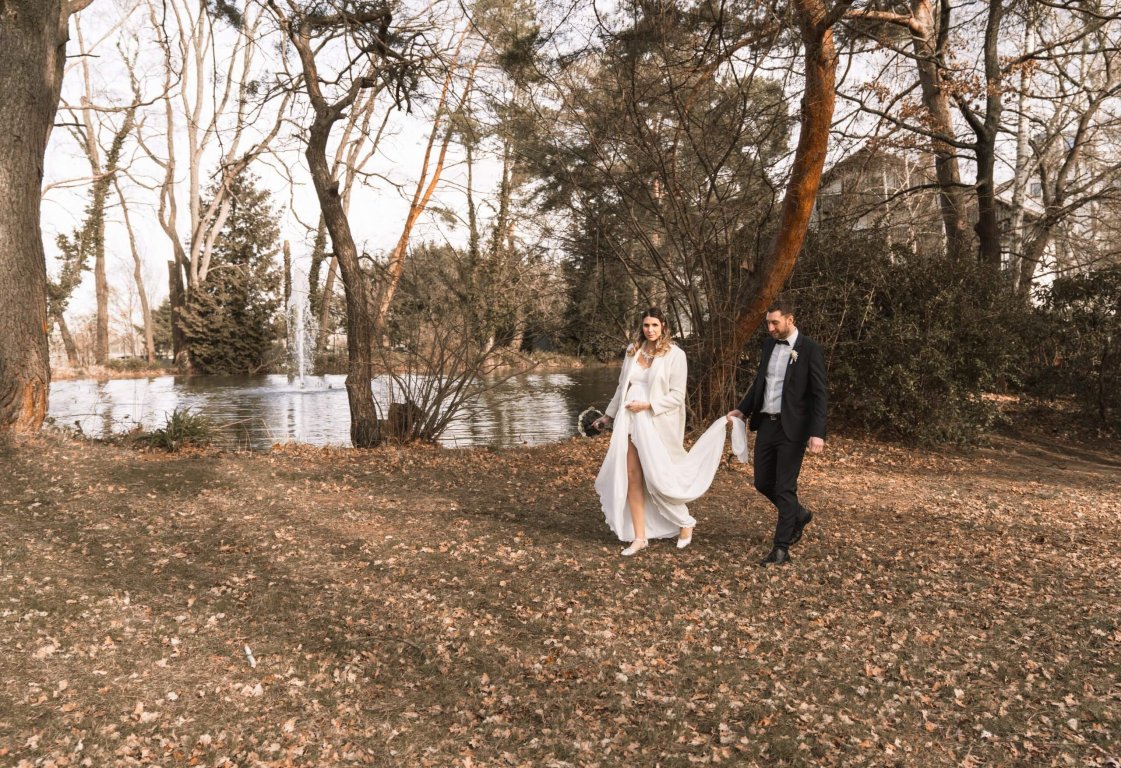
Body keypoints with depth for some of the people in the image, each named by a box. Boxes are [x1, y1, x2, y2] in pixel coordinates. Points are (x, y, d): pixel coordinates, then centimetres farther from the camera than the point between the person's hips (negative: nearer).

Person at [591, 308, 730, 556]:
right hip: (629, 421, 5)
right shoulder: (633, 350, 8)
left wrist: (648, 405, -16)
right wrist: (609, 415, 20)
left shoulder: (674, 354, -5)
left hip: (656, 424, -5)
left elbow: (677, 395, -8)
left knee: (658, 478, -1)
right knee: (632, 478, 3)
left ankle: (685, 523, 24)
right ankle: (639, 537, 13)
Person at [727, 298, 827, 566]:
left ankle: (781, 548, 10)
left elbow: (819, 394, -12)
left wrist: (817, 433, -19)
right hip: (766, 423, 7)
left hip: (791, 427, -6)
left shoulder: (810, 349, -9)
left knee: (785, 487, -1)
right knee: (763, 482, 12)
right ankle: (799, 515, 38)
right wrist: (742, 410, 11)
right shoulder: (769, 344, 10)